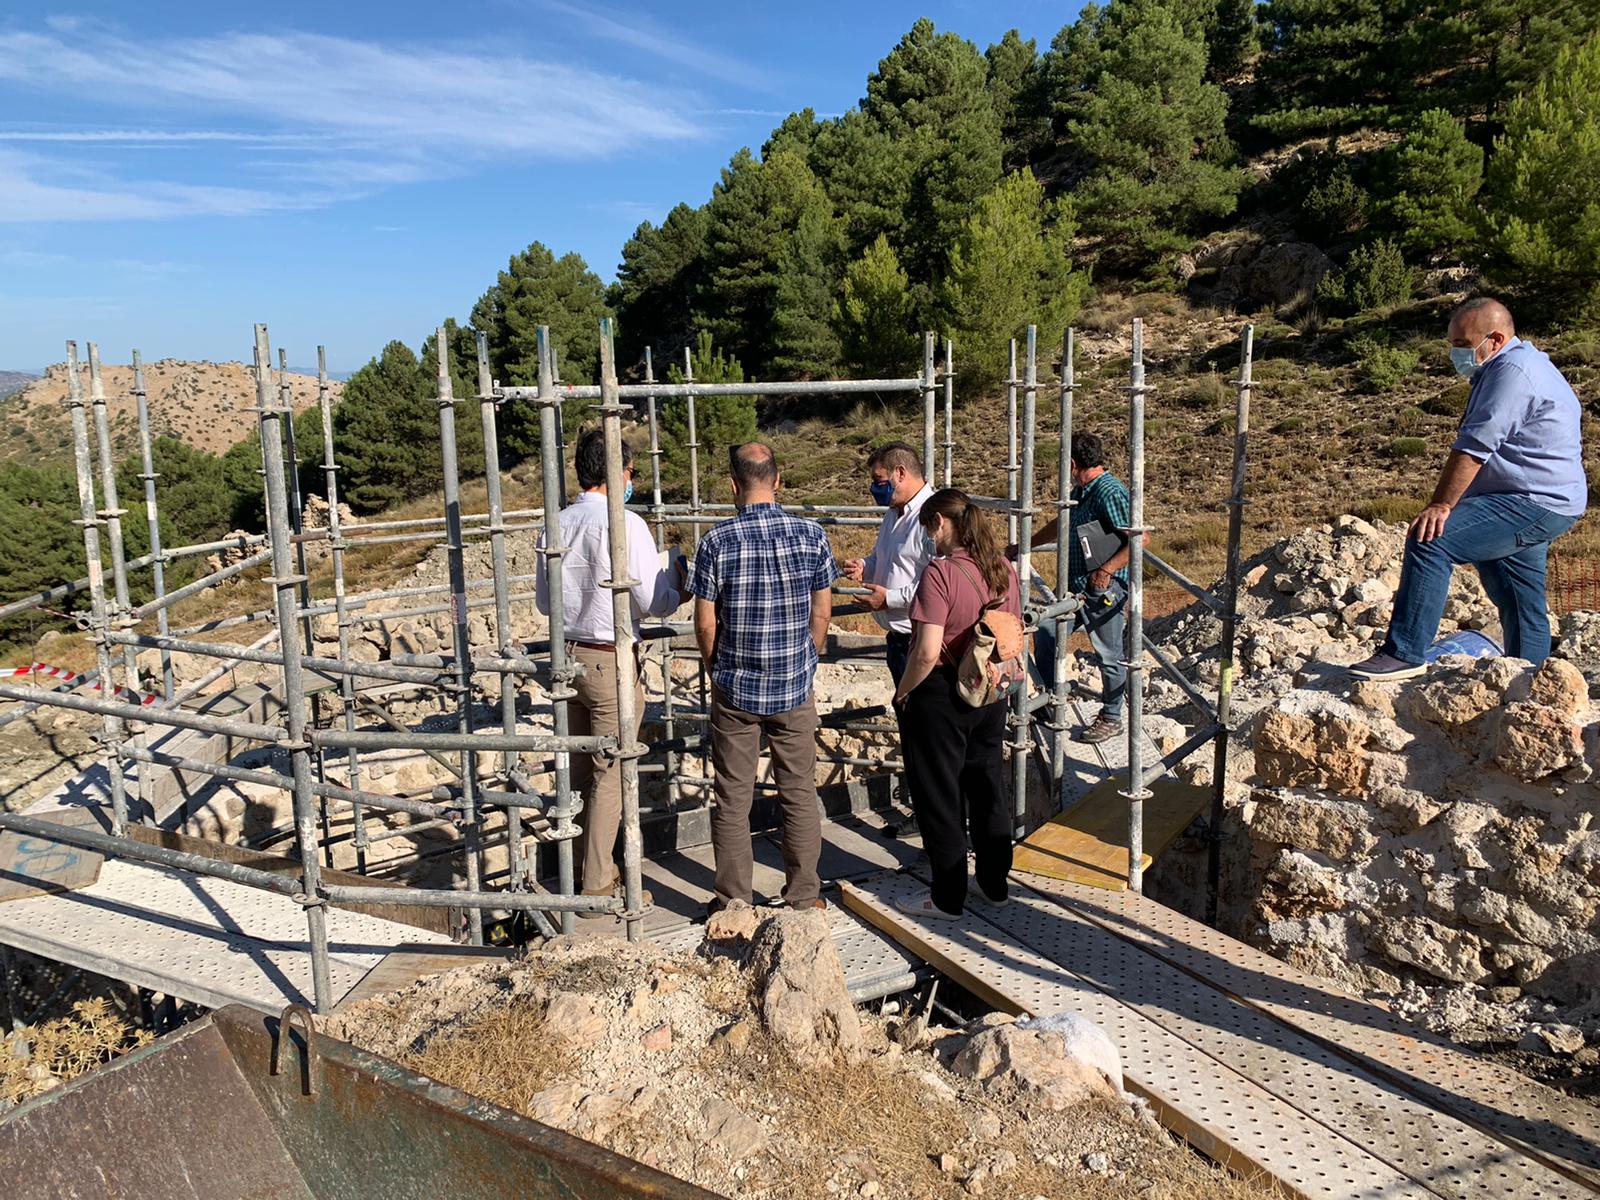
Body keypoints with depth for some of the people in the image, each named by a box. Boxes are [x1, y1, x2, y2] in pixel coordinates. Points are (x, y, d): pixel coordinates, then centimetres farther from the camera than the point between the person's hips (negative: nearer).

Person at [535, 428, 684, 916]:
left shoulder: (557, 525, 6)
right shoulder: (625, 525, -15)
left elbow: (544, 602, 14)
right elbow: (654, 603, -15)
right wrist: (677, 578, 5)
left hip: (568, 653, 7)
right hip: (611, 660, -7)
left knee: (579, 768, 18)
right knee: (611, 774, 3)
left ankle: (586, 865, 32)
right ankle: (598, 888, 10)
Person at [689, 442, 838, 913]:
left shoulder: (717, 542, -12)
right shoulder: (811, 535, -7)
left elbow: (705, 624, -7)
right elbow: (821, 615, 0)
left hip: (735, 689, -1)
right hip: (796, 689, 2)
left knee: (733, 798, 10)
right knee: (800, 793, 13)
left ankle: (733, 900, 19)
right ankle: (803, 897, 22)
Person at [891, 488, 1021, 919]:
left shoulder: (941, 572, -21)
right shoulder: (1004, 568, 2)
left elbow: (927, 653, -25)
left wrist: (902, 692, -10)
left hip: (943, 696, -7)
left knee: (940, 798, 7)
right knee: (987, 788, 19)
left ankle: (947, 898, 18)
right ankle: (994, 884, 33)